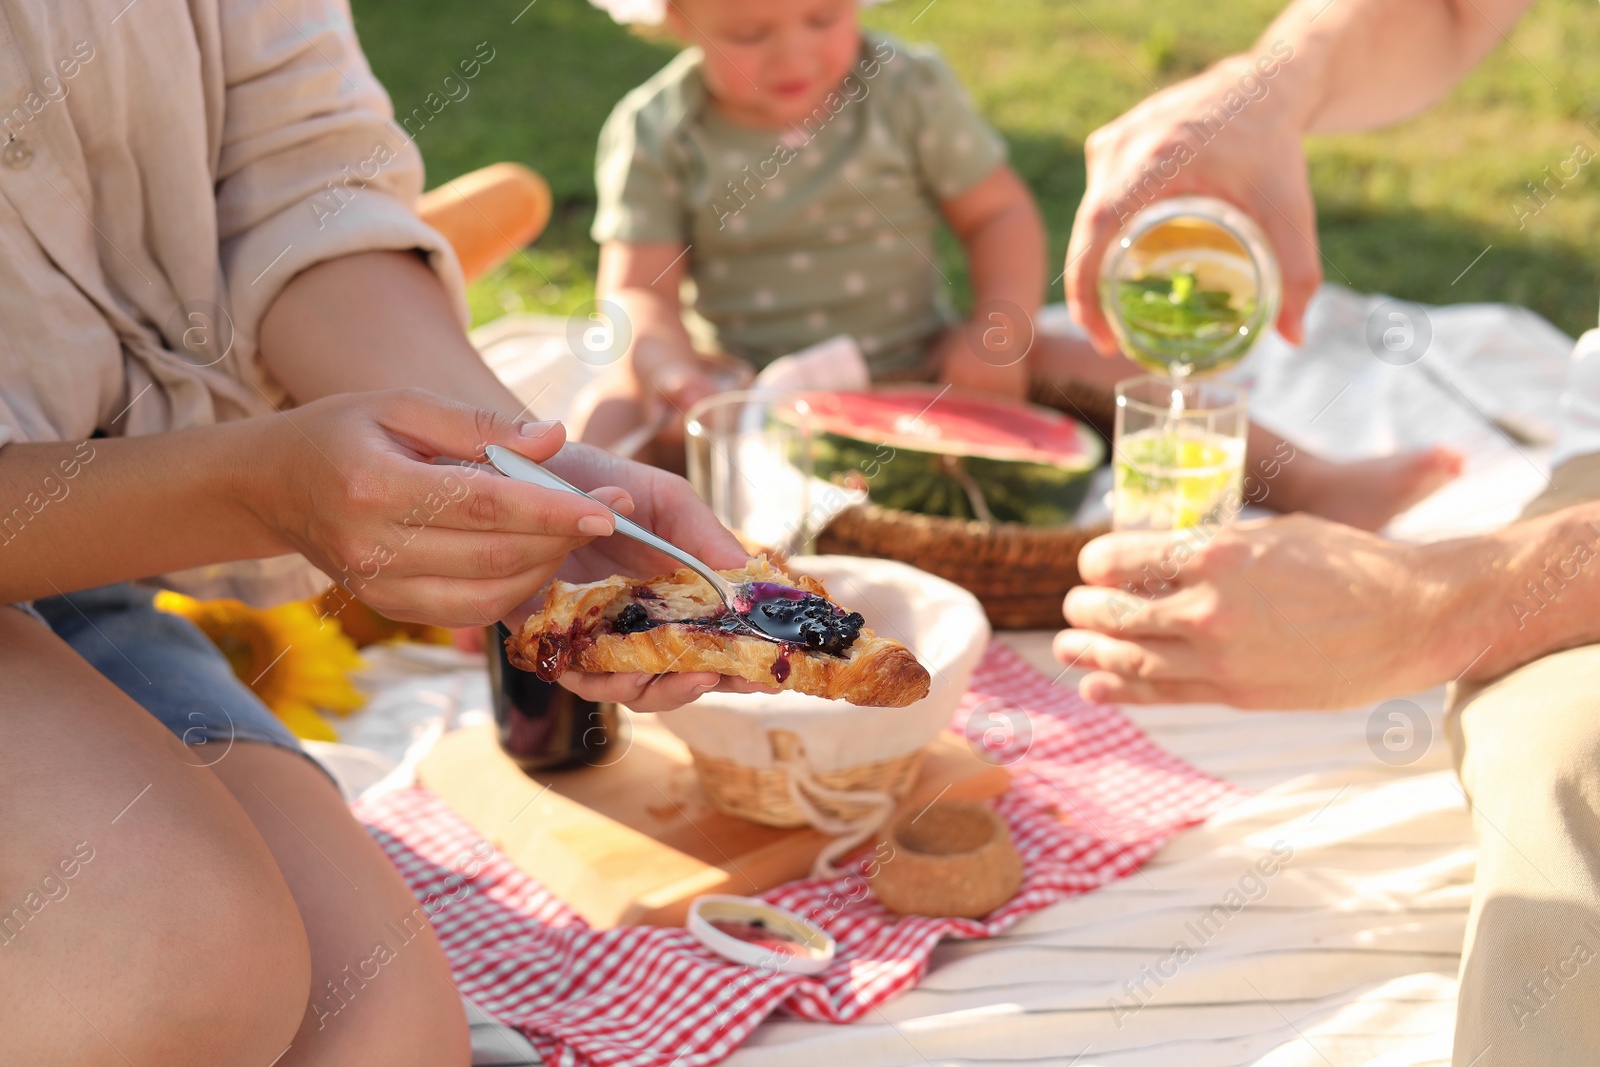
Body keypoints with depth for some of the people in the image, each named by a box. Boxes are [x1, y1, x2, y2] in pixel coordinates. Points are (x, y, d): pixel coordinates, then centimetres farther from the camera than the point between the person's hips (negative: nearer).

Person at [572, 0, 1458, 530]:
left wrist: (1000, 332, -17)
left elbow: (999, 213, 1)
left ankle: (1310, 483, -23)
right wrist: (677, 371, -32)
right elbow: (637, 290, -10)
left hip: (914, 374, 0)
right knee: (612, 409, -27)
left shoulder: (908, 91, -4)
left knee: (1076, 366, -18)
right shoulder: (654, 135, -7)